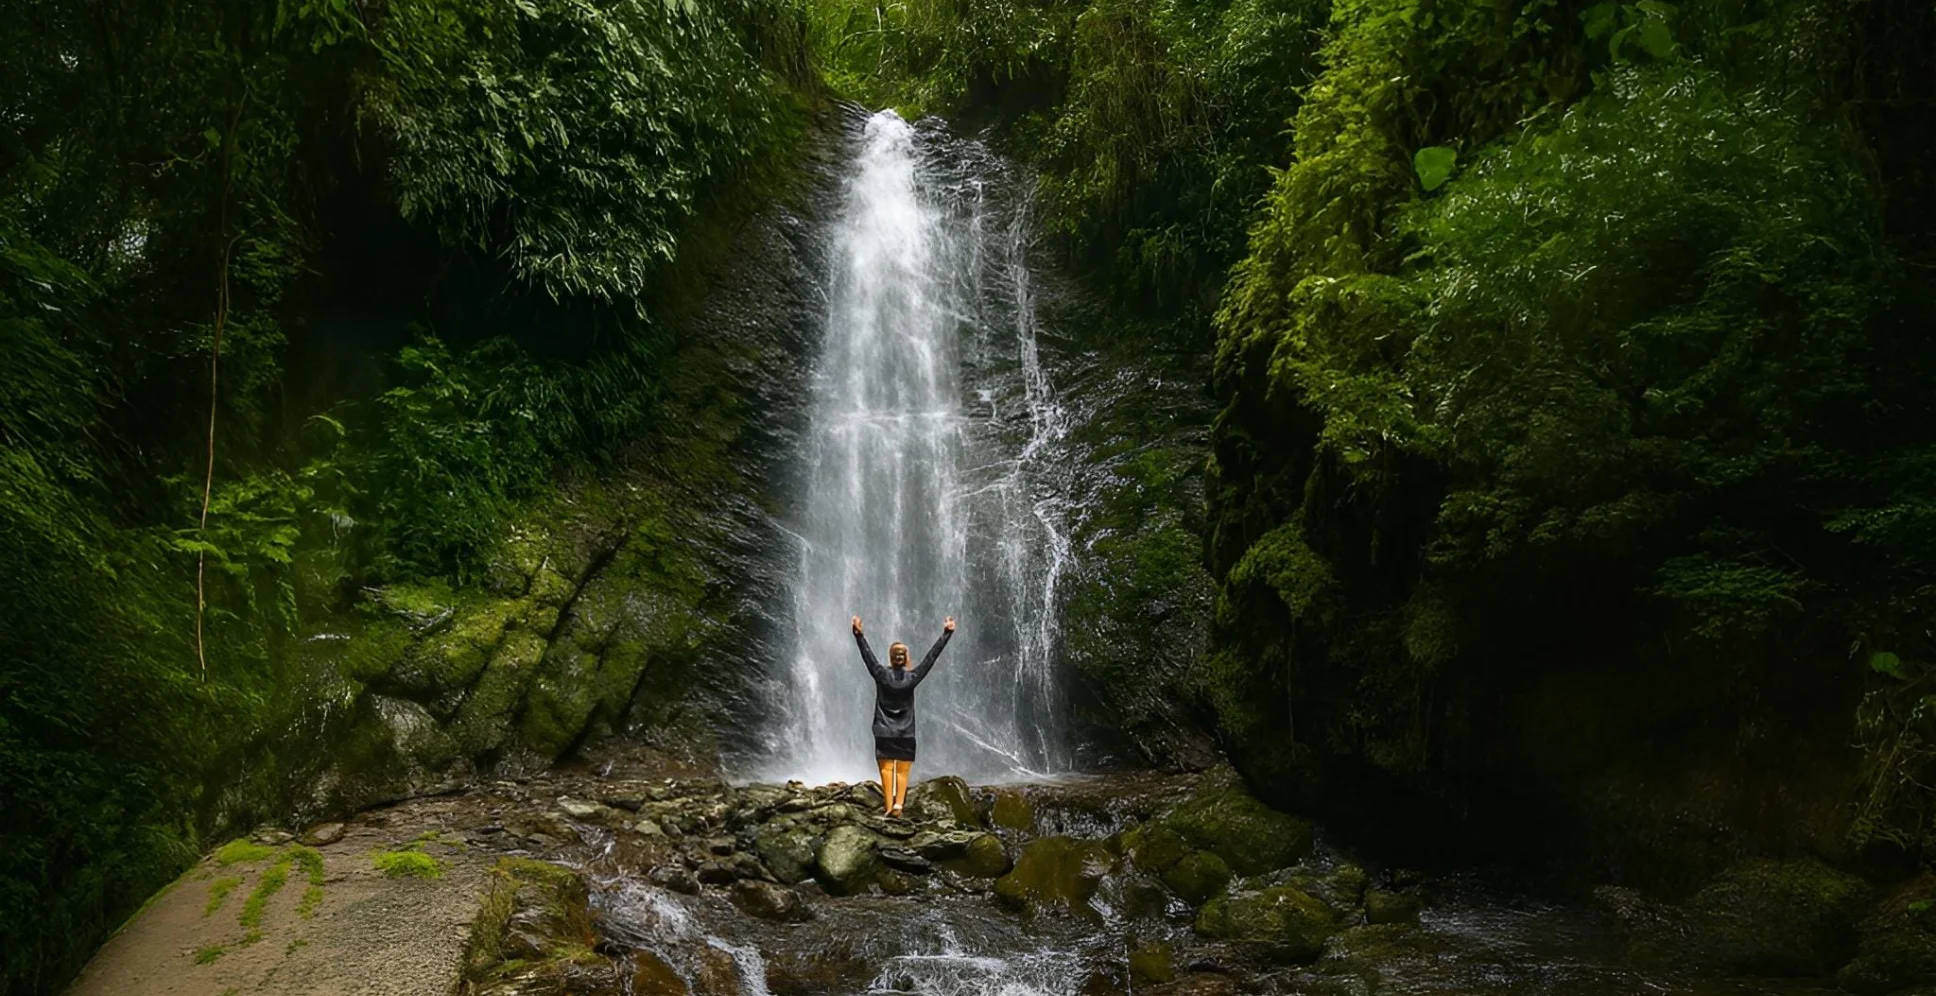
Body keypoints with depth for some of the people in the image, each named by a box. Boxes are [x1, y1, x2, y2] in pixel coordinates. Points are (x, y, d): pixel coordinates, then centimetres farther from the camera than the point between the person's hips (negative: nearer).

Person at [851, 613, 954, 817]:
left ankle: (889, 806, -9)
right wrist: (946, 634, 4)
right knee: (902, 771, 2)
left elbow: (867, 655, -5)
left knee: (886, 769, 0)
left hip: (884, 733, -1)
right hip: (906, 734, 1)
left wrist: (858, 634, -5)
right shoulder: (912, 677, -2)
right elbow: (932, 656, 0)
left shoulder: (882, 675, -5)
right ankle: (898, 803, -14)